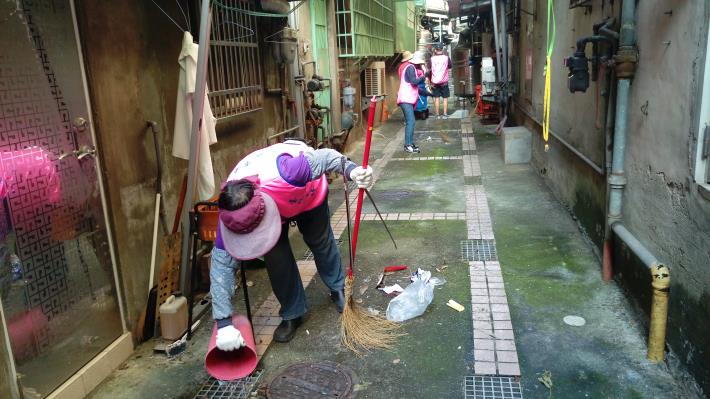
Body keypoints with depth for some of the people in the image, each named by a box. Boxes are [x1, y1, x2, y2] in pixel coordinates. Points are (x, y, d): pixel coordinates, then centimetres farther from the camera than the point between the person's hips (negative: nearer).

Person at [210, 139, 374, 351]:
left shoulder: (286, 174, -49)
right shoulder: (230, 214, -36)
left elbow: (325, 157, -33)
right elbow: (222, 263, -33)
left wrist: (351, 170, -51)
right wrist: (224, 323, -36)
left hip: (308, 192, -1)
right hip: (277, 201, 2)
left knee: (320, 241, 13)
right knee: (275, 255, -11)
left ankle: (338, 289, 41)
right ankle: (292, 314, 11)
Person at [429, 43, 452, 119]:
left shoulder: (432, 59, -2)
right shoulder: (446, 57, -3)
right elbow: (450, 67, 10)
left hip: (435, 82, 1)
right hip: (444, 81, 0)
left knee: (436, 98, 6)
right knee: (445, 98, 7)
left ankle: (437, 114, 6)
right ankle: (445, 114, 6)